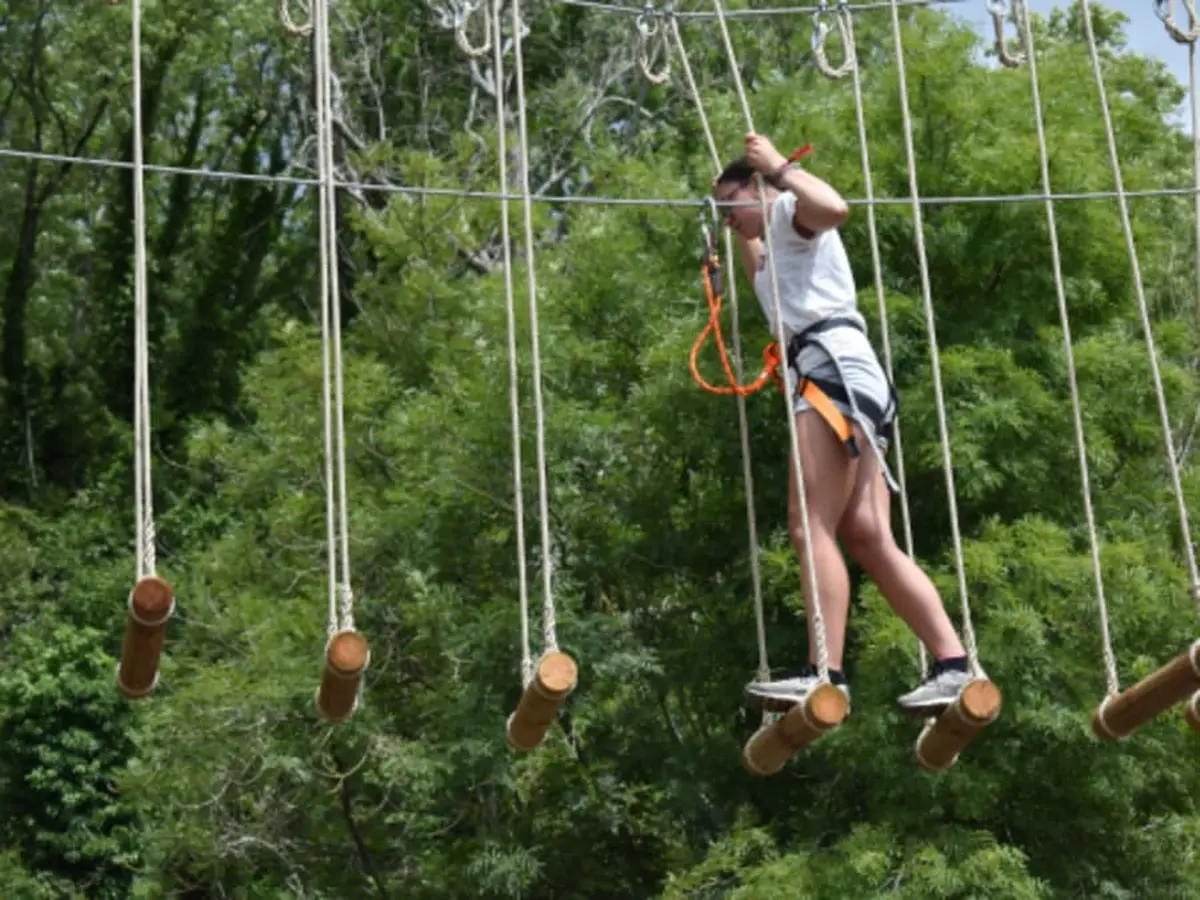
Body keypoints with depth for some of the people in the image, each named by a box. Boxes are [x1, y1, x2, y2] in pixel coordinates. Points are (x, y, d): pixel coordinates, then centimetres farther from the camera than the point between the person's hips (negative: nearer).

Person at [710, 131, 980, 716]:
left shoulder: (790, 213, 8)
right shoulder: (777, 250, 35)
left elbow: (834, 207, -19)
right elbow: (763, 283, 61)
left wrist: (779, 167, -8)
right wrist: (738, 230, 56)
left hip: (836, 369, -10)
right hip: (842, 381, 10)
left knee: (812, 530, -19)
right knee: (870, 541, -1)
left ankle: (825, 674, -28)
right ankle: (953, 667, -8)